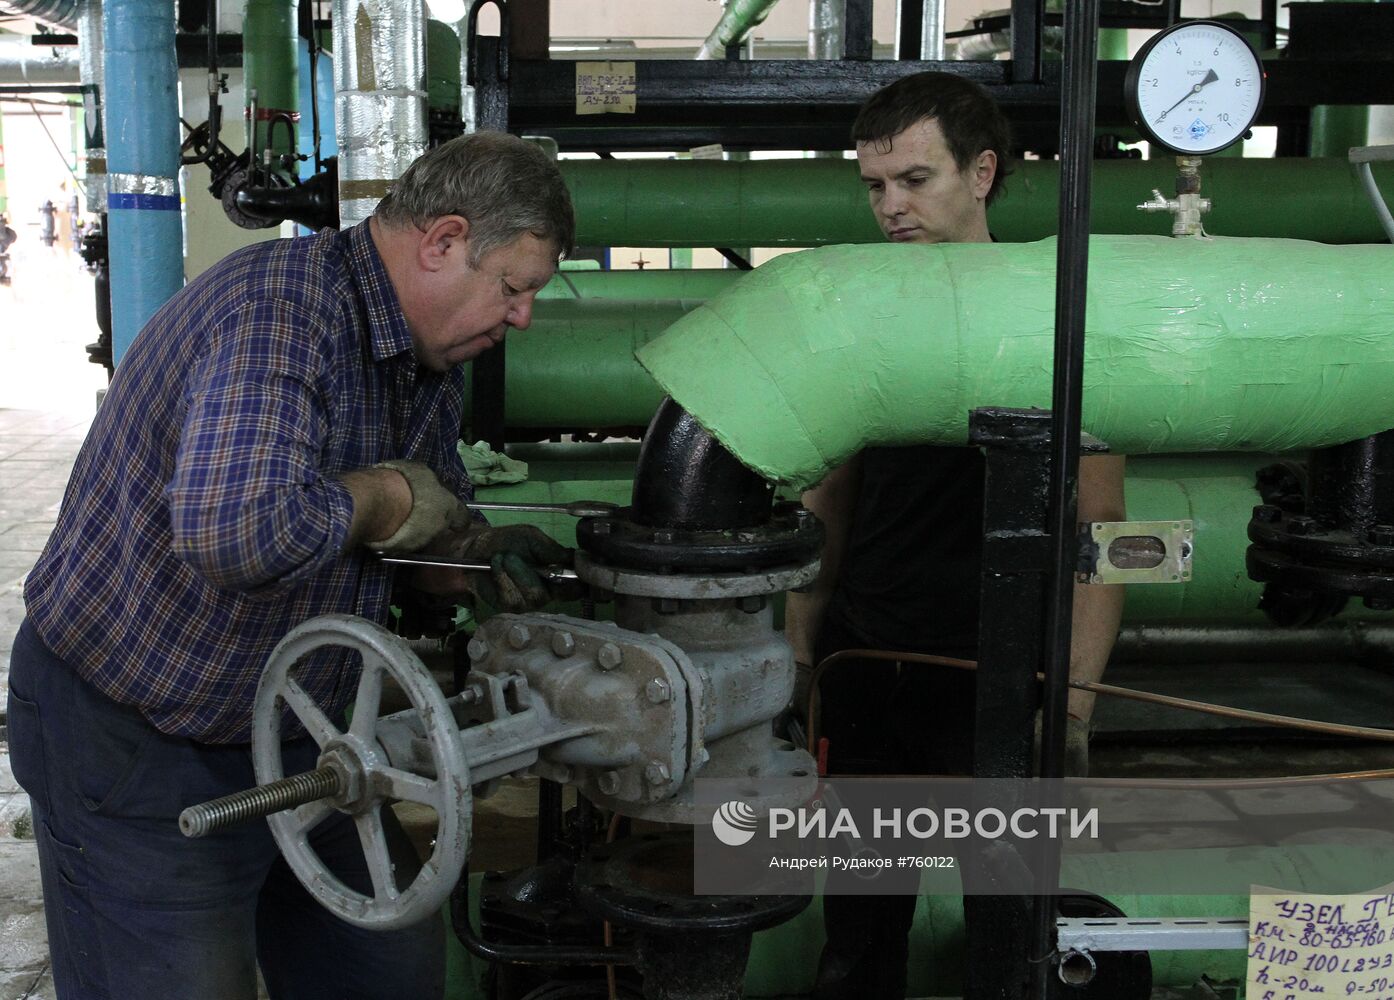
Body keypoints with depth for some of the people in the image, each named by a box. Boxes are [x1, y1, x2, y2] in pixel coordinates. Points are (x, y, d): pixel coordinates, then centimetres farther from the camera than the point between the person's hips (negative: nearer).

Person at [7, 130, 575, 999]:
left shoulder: (430, 356, 3)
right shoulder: (277, 309, -27)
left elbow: (426, 528, 14)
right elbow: (235, 531, -44)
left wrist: (476, 557, -9)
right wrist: (390, 496, -26)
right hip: (133, 741, -9)